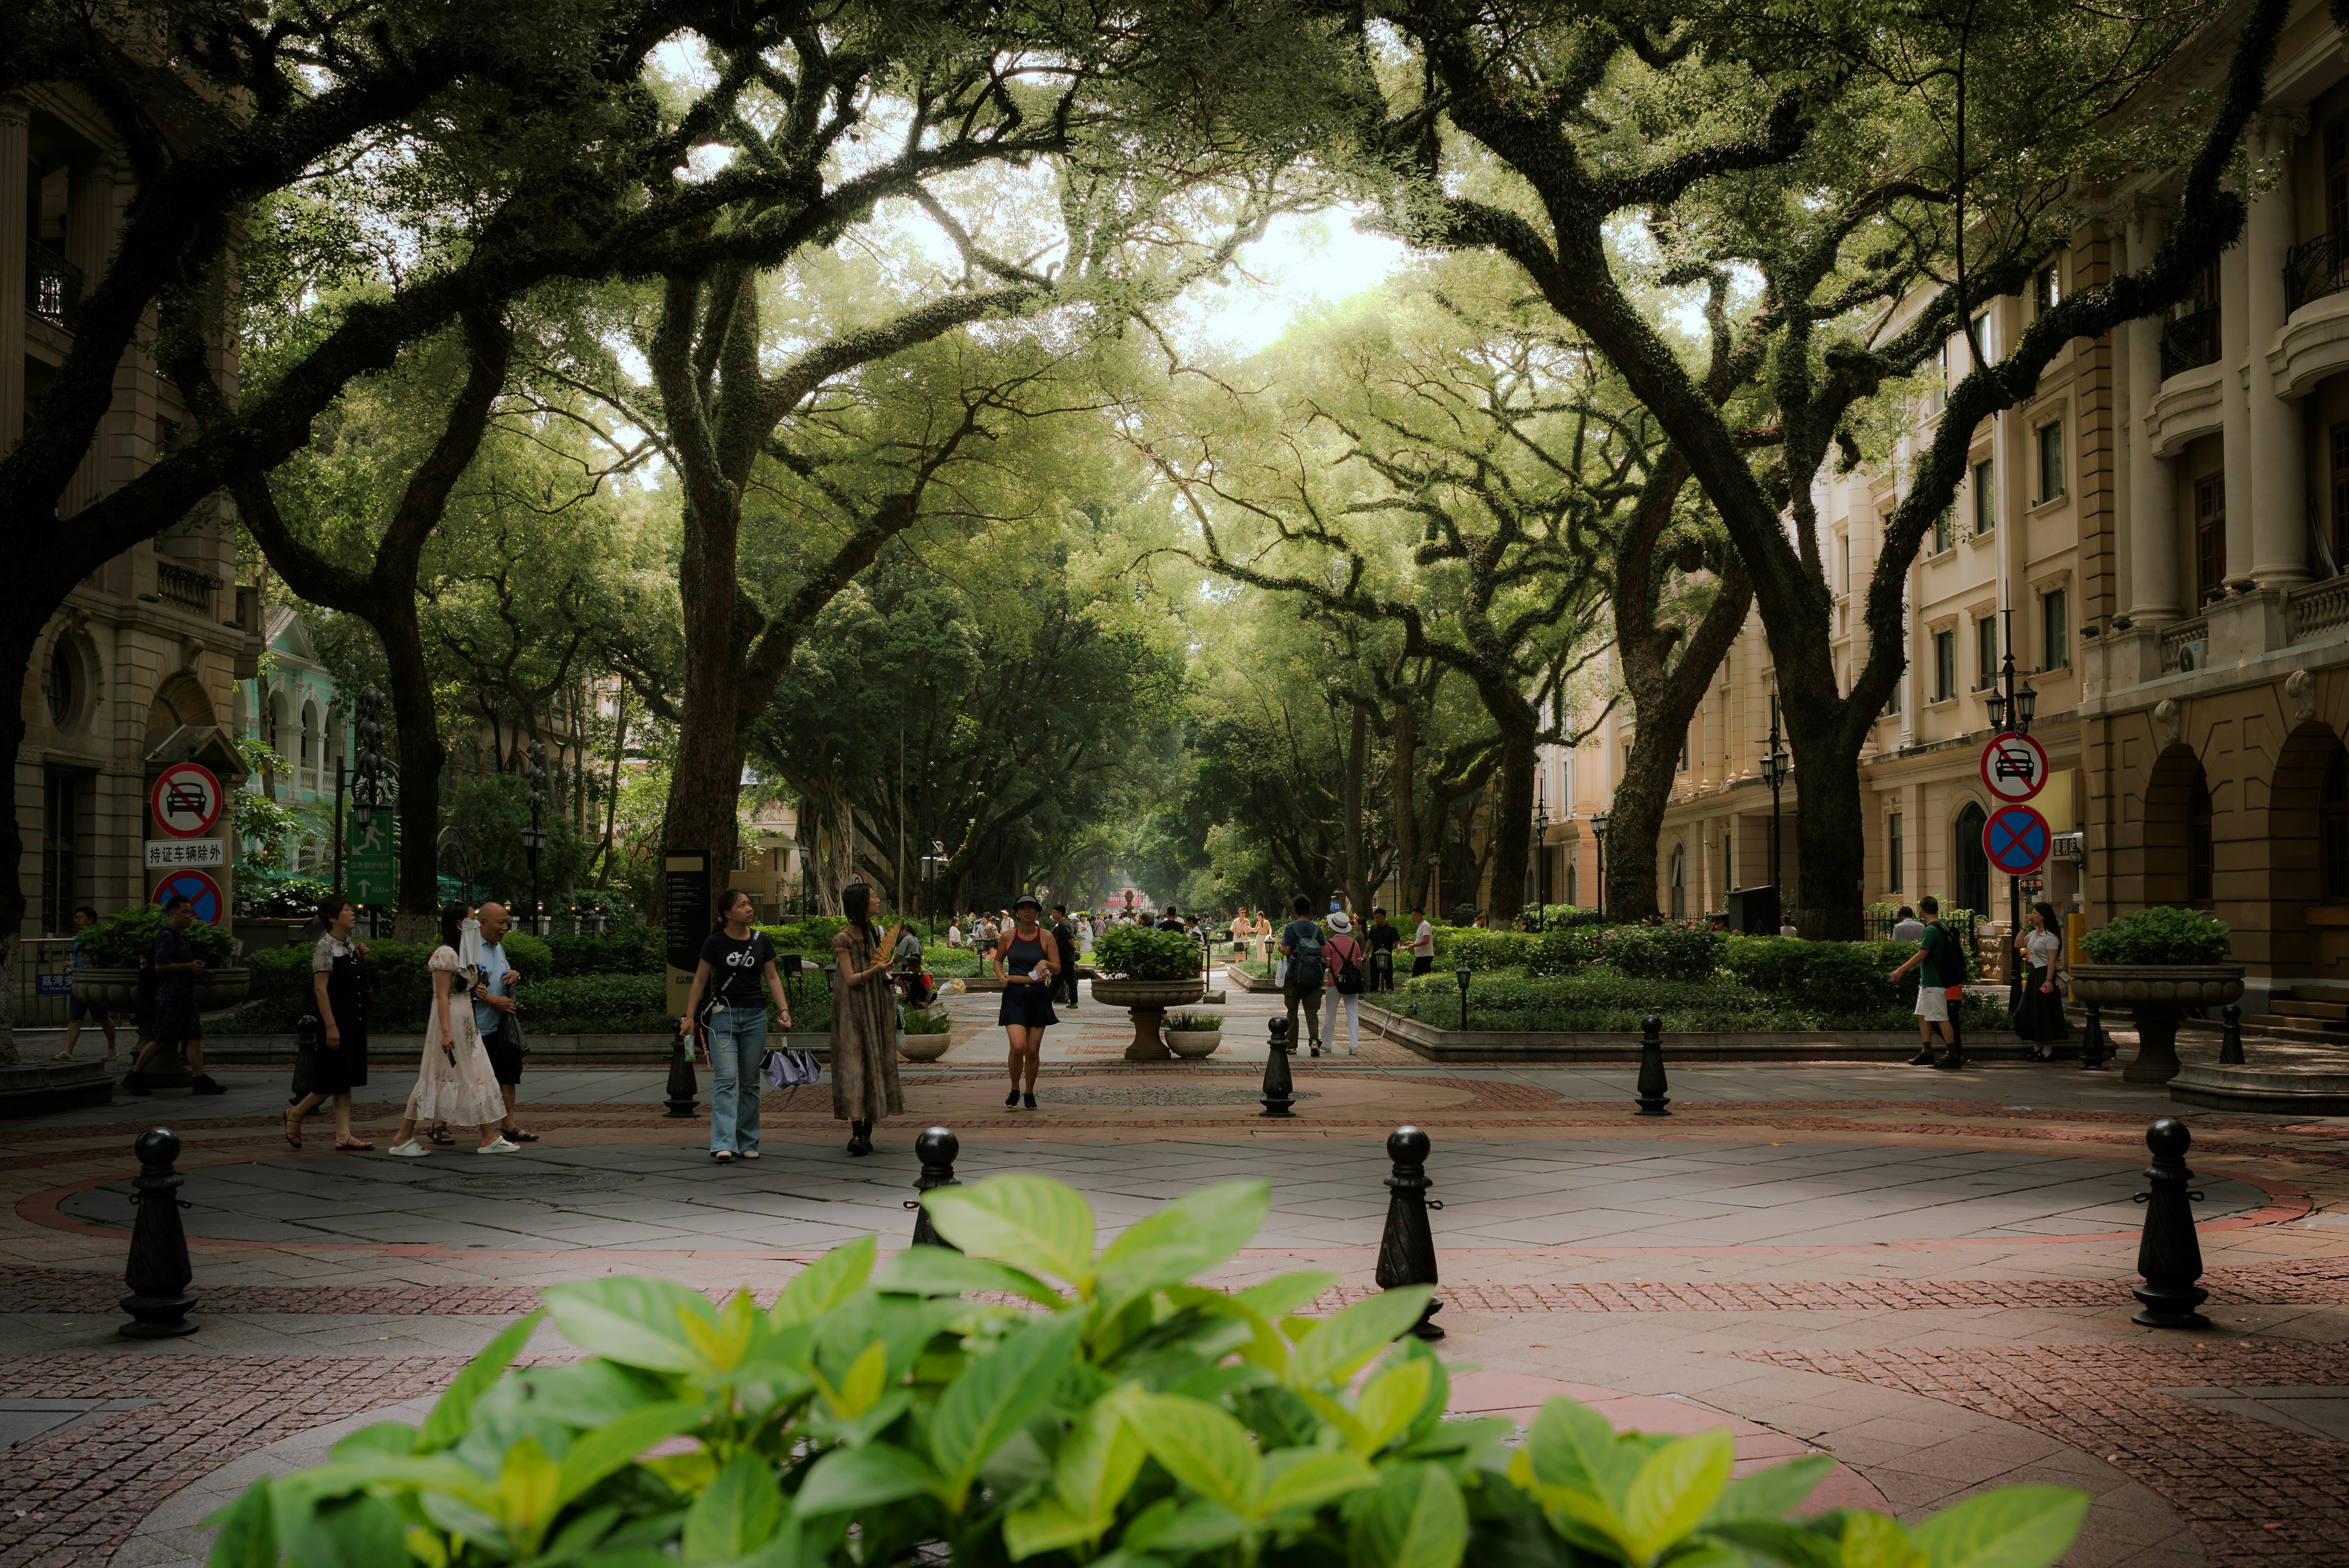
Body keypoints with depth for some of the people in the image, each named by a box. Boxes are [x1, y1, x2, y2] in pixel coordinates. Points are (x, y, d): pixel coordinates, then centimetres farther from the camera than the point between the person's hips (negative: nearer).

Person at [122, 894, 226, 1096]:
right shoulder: (167, 935, -11)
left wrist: (196, 971, 10)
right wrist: (189, 967, -14)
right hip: (169, 996, -9)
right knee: (160, 1040, -5)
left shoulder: (183, 937, 18)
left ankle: (201, 1082, -2)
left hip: (186, 995, 9)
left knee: (194, 1038, 1)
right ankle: (133, 1077, 8)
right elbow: (160, 965, -18)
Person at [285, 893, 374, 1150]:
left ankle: (343, 1135, 8)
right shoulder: (326, 948, -13)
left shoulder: (350, 946, 11)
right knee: (331, 1083, -3)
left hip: (354, 1023, 8)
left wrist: (362, 960, 5)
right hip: (337, 1021, -8)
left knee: (346, 1081, 7)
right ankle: (295, 1114, 18)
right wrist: (331, 1026, -21)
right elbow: (320, 989, -17)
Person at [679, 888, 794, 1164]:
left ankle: (747, 1143, 14)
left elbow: (772, 978, 11)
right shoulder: (715, 943, -2)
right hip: (723, 1015, -3)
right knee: (725, 1079, -12)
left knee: (751, 1082, 6)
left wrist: (784, 1009, -1)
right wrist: (689, 1016, -1)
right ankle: (724, 1145, -18)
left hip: (755, 1016, 3)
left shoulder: (761, 941, 6)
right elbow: (700, 981, 4)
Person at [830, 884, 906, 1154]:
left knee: (876, 1064, 4)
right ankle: (857, 1131, -15)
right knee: (855, 1065, -11)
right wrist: (875, 970, -27)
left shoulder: (875, 932, 11)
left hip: (877, 1007, 7)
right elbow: (850, 979, -13)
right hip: (854, 1010, -7)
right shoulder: (843, 939, -10)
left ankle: (867, 1132, 8)